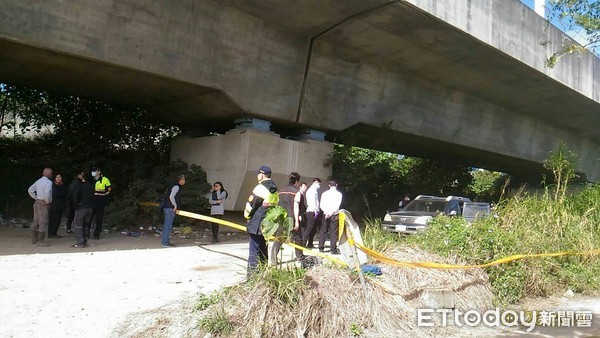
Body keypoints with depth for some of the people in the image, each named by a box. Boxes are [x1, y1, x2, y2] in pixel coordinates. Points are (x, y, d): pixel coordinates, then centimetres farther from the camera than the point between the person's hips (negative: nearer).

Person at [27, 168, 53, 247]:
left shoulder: (38, 181, 12)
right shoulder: (48, 182, -14)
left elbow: (30, 190, 19)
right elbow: (47, 192, -28)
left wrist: (36, 198, 16)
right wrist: (48, 201, -14)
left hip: (37, 202, 9)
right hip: (43, 204, -9)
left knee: (36, 222, 15)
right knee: (43, 222, -5)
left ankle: (34, 239, 24)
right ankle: (40, 241, -4)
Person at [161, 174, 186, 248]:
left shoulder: (176, 186, 17)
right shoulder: (176, 187, -12)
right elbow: (171, 197, -22)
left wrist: (175, 206, 21)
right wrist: (175, 205, -14)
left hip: (167, 207, 10)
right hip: (170, 208, -10)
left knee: (167, 225, 14)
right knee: (168, 225, -8)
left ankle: (164, 240, 21)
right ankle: (165, 242, -5)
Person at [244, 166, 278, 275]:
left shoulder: (260, 188, -15)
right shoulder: (275, 190, 11)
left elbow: (250, 205, -13)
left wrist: (247, 216, 5)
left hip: (256, 225, -8)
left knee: (254, 251, -3)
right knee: (263, 249, 19)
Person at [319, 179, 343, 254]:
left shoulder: (324, 193, 6)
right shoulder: (339, 194, -2)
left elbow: (321, 205, -1)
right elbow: (337, 205, -11)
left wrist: (326, 212, -10)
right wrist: (331, 213, -11)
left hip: (325, 214, 3)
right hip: (334, 215, -3)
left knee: (323, 231, 10)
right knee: (333, 232, 0)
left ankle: (321, 248, 14)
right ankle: (333, 250, 0)